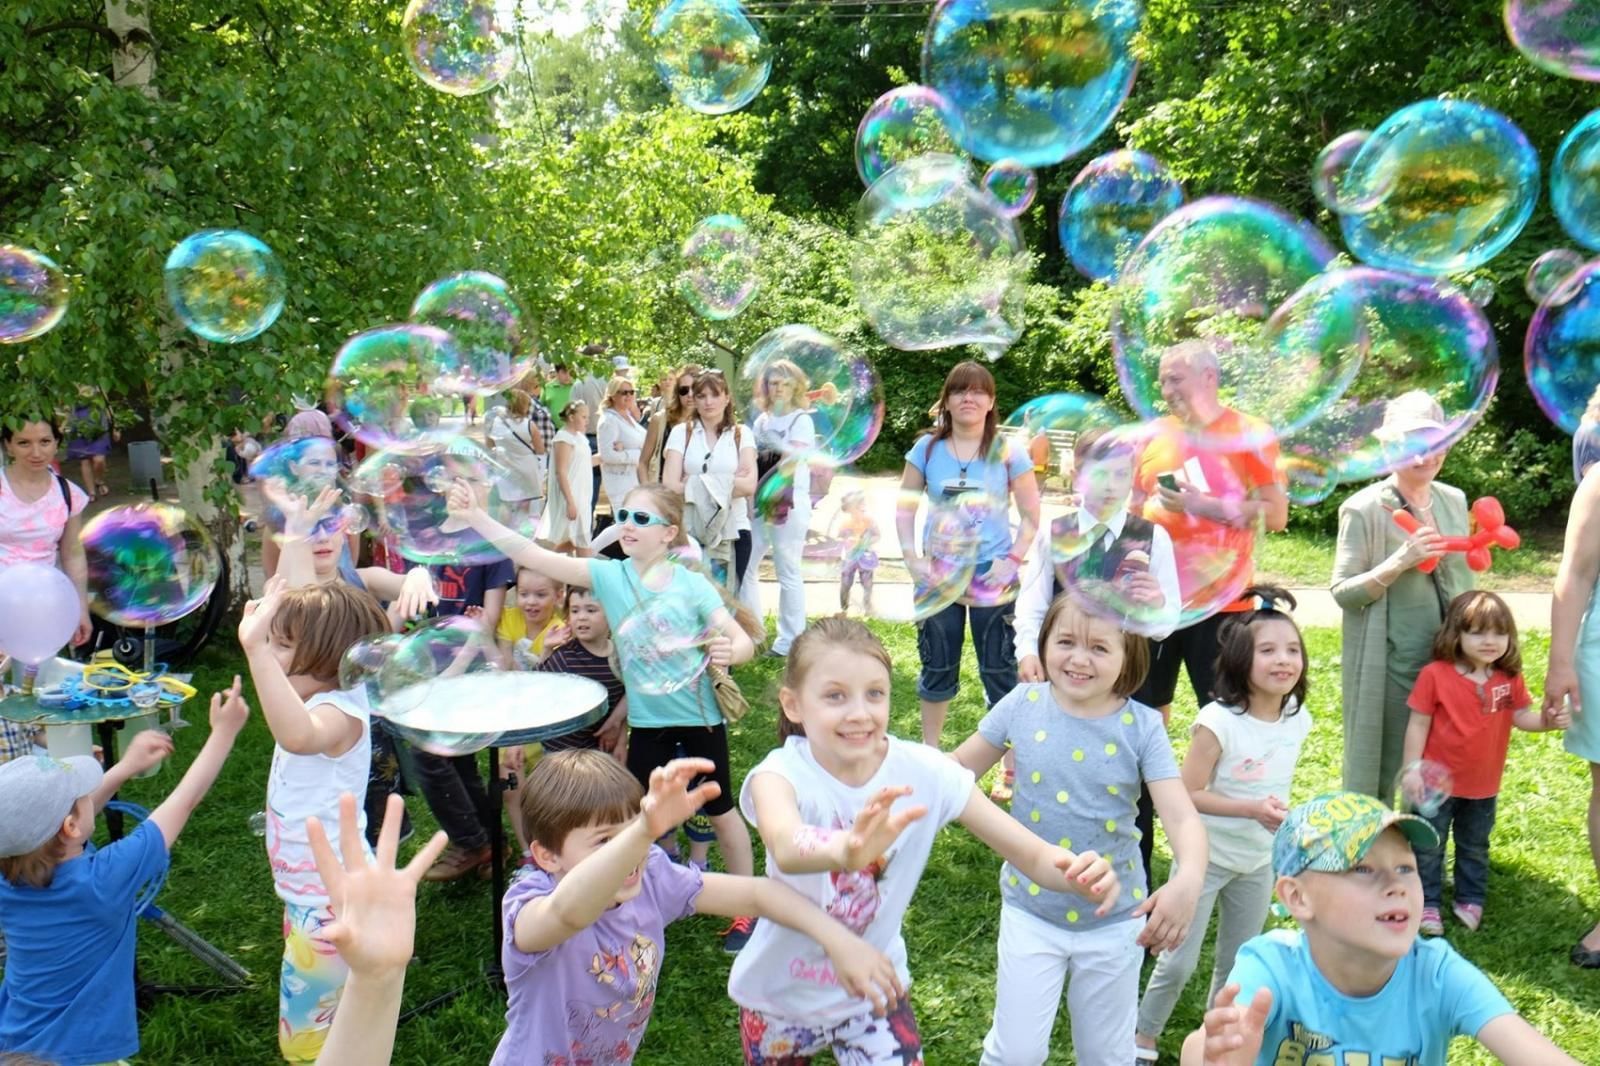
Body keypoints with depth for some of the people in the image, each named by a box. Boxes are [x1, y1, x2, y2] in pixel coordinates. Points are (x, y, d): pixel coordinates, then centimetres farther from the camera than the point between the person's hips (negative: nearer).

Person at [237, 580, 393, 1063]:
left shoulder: (340, 712, -28)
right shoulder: (320, 700, 1)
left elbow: (298, 736, -52)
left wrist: (257, 650, -54)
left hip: (331, 900, -10)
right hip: (309, 894, 10)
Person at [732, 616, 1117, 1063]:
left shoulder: (923, 773, -19)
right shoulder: (783, 773, -26)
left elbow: (1033, 854, -19)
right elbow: (786, 849, -49)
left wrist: (1078, 873, -42)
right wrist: (842, 850, -71)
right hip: (781, 992, -1)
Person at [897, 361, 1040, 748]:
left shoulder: (1007, 452, -5)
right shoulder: (927, 448, 0)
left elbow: (1032, 515, -2)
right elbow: (905, 506, 4)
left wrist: (1013, 561, -13)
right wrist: (912, 559, -6)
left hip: (992, 574, -2)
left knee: (999, 669, 6)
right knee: (937, 667, 16)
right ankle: (929, 748, 33)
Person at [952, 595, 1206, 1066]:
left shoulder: (1143, 727, -14)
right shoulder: (1023, 705, -11)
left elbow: (1181, 815, -21)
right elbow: (955, 770, -2)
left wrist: (1189, 878, -41)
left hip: (1115, 920, 0)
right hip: (1030, 912, 0)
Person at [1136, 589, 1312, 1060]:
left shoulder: (1298, 719, -7)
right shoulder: (1218, 721, -25)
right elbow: (1188, 794, -22)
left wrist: (1279, 813, 7)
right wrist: (1252, 809, -29)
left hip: (1260, 861, 5)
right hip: (1206, 858, -5)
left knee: (1239, 964, 20)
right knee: (1179, 963, 5)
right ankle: (1143, 1038, 27)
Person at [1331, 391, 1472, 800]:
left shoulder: (1454, 500, 7)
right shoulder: (1364, 509, -12)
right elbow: (1342, 592, -14)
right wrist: (1400, 561, -25)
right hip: (1389, 663, -6)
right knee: (1378, 773, 6)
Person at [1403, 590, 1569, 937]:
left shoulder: (1510, 678, -6)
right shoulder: (1435, 675, -18)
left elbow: (1521, 716, -1)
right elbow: (1418, 724, -13)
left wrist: (1547, 720, -23)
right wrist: (1411, 769, -14)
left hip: (1484, 785, 4)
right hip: (1438, 781, -4)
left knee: (1474, 848, 22)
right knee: (1428, 847, 9)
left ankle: (1470, 900, 39)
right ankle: (1427, 904, 23)